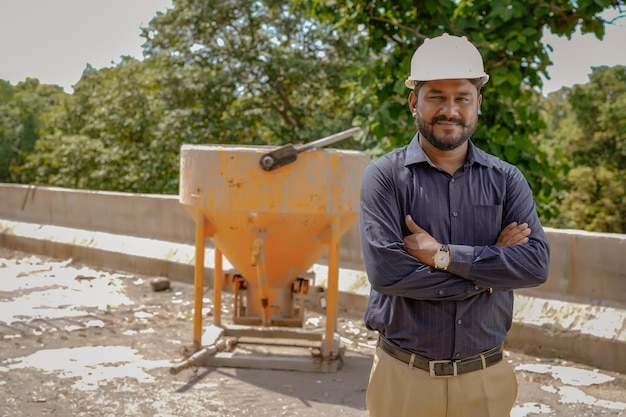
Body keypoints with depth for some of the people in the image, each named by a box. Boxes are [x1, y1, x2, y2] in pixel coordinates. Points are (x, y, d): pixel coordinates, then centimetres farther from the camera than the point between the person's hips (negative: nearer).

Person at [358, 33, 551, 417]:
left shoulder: (506, 180, 3)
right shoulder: (385, 176, -6)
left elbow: (537, 264, -10)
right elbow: (385, 271, -18)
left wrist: (443, 255, -17)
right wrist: (485, 274, -13)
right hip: (405, 376, -2)